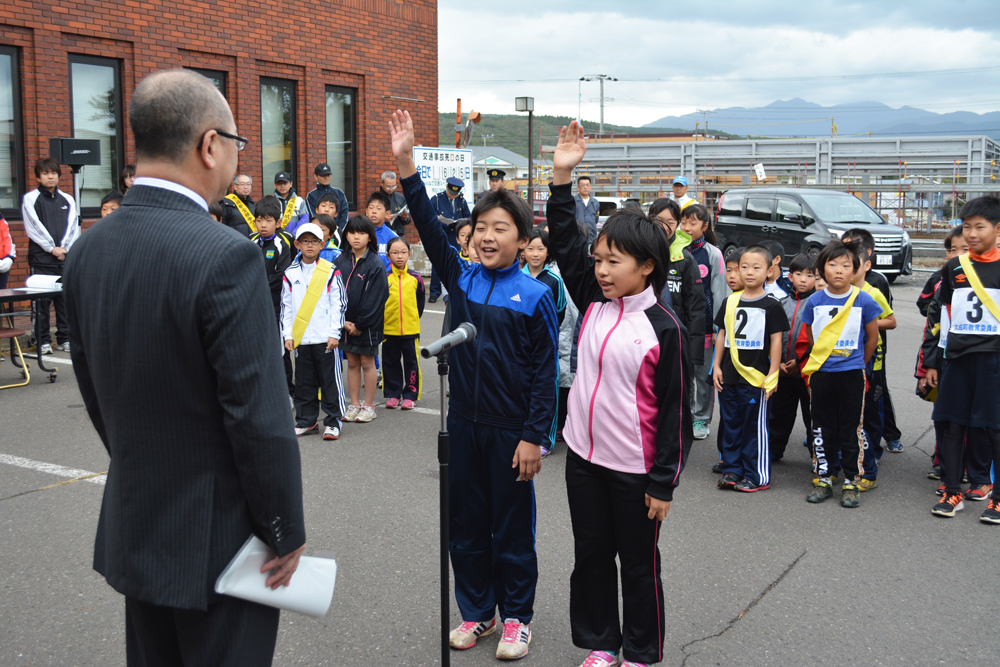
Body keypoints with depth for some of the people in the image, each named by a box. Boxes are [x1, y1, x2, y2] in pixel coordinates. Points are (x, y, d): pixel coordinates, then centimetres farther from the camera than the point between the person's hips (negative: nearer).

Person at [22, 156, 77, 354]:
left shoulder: (68, 200, 14)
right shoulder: (30, 199, 3)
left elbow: (73, 227, 8)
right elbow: (33, 228, -4)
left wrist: (64, 248, -6)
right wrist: (52, 249, -9)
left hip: (66, 257, 3)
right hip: (41, 258, -3)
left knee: (66, 298, 3)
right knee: (41, 300, -2)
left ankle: (65, 338, 10)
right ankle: (43, 340, 3)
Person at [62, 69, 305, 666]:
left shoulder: (88, 249, 0)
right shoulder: (226, 257, -23)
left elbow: (95, 393, 8)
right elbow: (261, 418, -22)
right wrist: (288, 532, -10)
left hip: (132, 530, 7)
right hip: (219, 539, -7)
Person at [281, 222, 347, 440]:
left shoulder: (331, 272, 0)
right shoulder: (290, 274, 7)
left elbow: (338, 304, -1)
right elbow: (286, 306, 10)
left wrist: (334, 333, -7)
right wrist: (288, 334, 3)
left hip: (325, 338, -3)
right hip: (300, 338, 3)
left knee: (330, 379, 1)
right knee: (304, 381, 10)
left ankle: (333, 421, 10)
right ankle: (306, 421, 21)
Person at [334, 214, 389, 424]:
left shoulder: (376, 265, -11)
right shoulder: (340, 261, 3)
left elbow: (374, 298, -12)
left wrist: (360, 324, -12)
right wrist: (342, 321, -8)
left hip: (367, 325, -4)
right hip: (345, 323, 4)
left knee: (367, 362, 5)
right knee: (352, 362, 12)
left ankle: (369, 406, 16)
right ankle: (354, 405, 21)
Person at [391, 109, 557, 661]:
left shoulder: (534, 296, -9)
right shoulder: (460, 278, 2)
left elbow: (545, 373, -9)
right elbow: (429, 228, -10)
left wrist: (534, 436, -12)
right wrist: (405, 164, -19)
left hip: (512, 430, -4)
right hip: (464, 424, 4)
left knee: (512, 527, 9)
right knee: (465, 523, 14)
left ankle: (516, 615, 26)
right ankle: (476, 609, 31)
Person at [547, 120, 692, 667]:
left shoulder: (664, 329, -15)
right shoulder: (594, 302, 1)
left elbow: (674, 411, -12)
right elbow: (565, 241, 3)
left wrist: (664, 483, -12)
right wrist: (562, 176, -7)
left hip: (635, 469, -5)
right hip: (584, 457, 5)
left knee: (638, 565, 11)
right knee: (591, 556, 17)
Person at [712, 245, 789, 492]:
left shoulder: (771, 305, -5)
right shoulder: (730, 302, 8)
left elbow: (776, 340, -5)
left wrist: (772, 375, -9)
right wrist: (717, 366, 7)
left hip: (756, 377, -5)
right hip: (729, 376, 5)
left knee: (755, 426, 2)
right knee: (730, 424, 11)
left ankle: (756, 475, 11)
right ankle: (732, 470, 22)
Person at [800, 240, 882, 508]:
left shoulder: (863, 301, -6)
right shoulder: (815, 301, -1)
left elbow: (872, 338, 4)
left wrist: (858, 364, 8)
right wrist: (826, 358, 10)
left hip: (852, 374, -2)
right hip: (821, 374, 2)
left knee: (852, 430, 4)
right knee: (822, 429, 10)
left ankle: (852, 482, 14)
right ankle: (823, 479, 20)